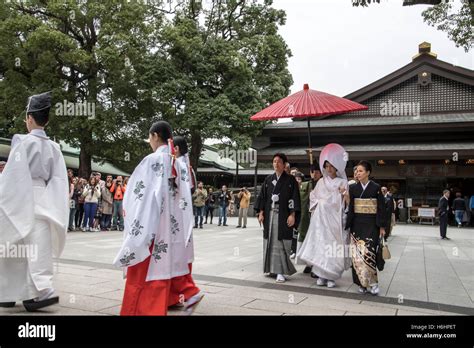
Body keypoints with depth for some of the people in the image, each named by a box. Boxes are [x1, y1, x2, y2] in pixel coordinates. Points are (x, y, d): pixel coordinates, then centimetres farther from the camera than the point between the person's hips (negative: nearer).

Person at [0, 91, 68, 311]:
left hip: (22, 202, -5)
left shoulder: (23, 141, -8)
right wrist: (52, 208, 11)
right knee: (37, 249, 6)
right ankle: (31, 293, 8)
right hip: (44, 203, 5)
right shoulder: (54, 147, 7)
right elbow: (60, 180, 6)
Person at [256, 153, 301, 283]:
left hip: (283, 215, -4)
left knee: (281, 243, -7)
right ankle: (272, 268, 18)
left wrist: (292, 215, -13)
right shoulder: (268, 179, 11)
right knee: (270, 242, 7)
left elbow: (295, 198, -5)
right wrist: (261, 213, 3)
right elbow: (262, 196, 11)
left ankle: (281, 271, -4)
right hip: (269, 214, 4)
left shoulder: (290, 180, 0)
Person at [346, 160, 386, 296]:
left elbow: (381, 208, -2)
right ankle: (362, 283, 12)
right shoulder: (353, 188, 6)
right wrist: (347, 225, 2)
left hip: (371, 225, -3)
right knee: (357, 254, 1)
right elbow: (349, 207, 5)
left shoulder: (376, 188, -2)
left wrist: (382, 226, -5)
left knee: (367, 252, -13)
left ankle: (373, 282, 1)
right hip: (357, 224, 3)